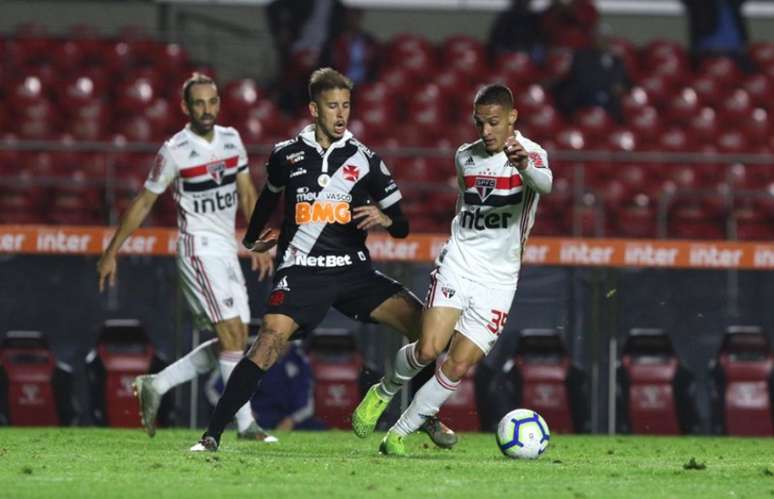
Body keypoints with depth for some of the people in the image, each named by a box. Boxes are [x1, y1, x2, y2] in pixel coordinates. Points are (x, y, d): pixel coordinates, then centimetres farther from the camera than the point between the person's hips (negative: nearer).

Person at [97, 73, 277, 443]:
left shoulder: (231, 139, 6)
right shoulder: (175, 151, -10)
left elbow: (247, 193, 17)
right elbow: (144, 203, -3)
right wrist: (111, 253, 0)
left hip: (227, 250, 7)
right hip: (198, 249, -7)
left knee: (234, 341, 5)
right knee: (232, 335, -14)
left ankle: (155, 386, 15)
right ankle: (245, 423, -10)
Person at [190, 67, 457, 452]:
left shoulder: (364, 160, 5)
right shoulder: (286, 155, 6)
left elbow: (401, 225, 8)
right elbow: (270, 197, 29)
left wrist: (386, 220, -15)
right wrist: (253, 239, 39)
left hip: (353, 271, 2)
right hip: (302, 272, -2)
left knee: (420, 322, -11)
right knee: (271, 338, -25)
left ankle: (426, 417, 12)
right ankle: (212, 435, -23)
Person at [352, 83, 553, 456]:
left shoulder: (531, 154, -9)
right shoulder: (465, 157, 7)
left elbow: (544, 184, -35)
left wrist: (524, 165, -56)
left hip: (497, 281, -2)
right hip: (457, 267, 2)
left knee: (458, 366, -8)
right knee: (429, 348, -17)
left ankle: (398, 435, 6)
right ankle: (384, 389, 12)